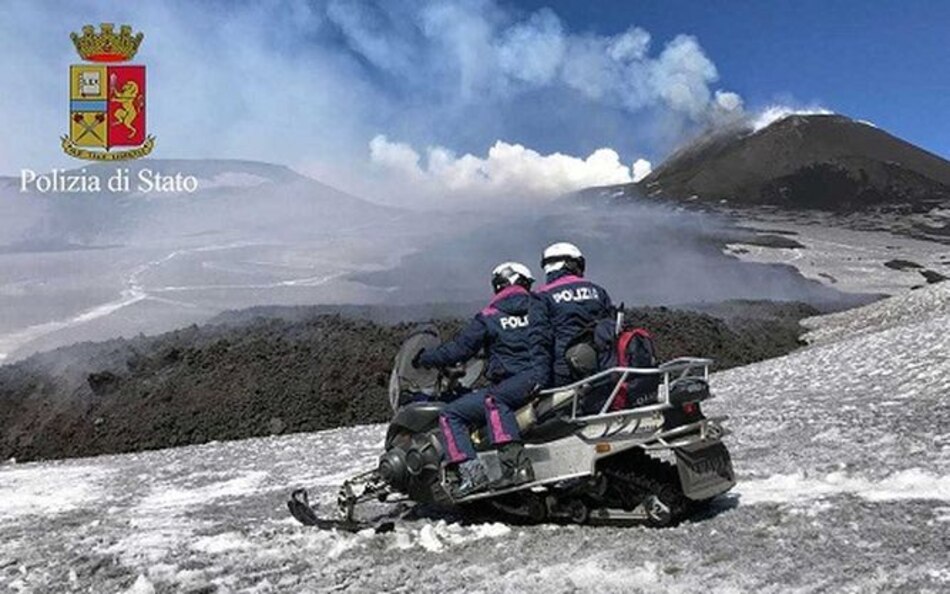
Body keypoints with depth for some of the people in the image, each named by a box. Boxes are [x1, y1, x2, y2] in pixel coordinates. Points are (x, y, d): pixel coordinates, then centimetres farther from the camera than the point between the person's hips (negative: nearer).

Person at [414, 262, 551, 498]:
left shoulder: (488, 317, 5)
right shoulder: (537, 308, 15)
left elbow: (460, 349, 7)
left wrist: (423, 358, 20)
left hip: (512, 383, -6)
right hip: (541, 377, 6)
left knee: (450, 415, -4)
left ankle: (471, 474, -21)